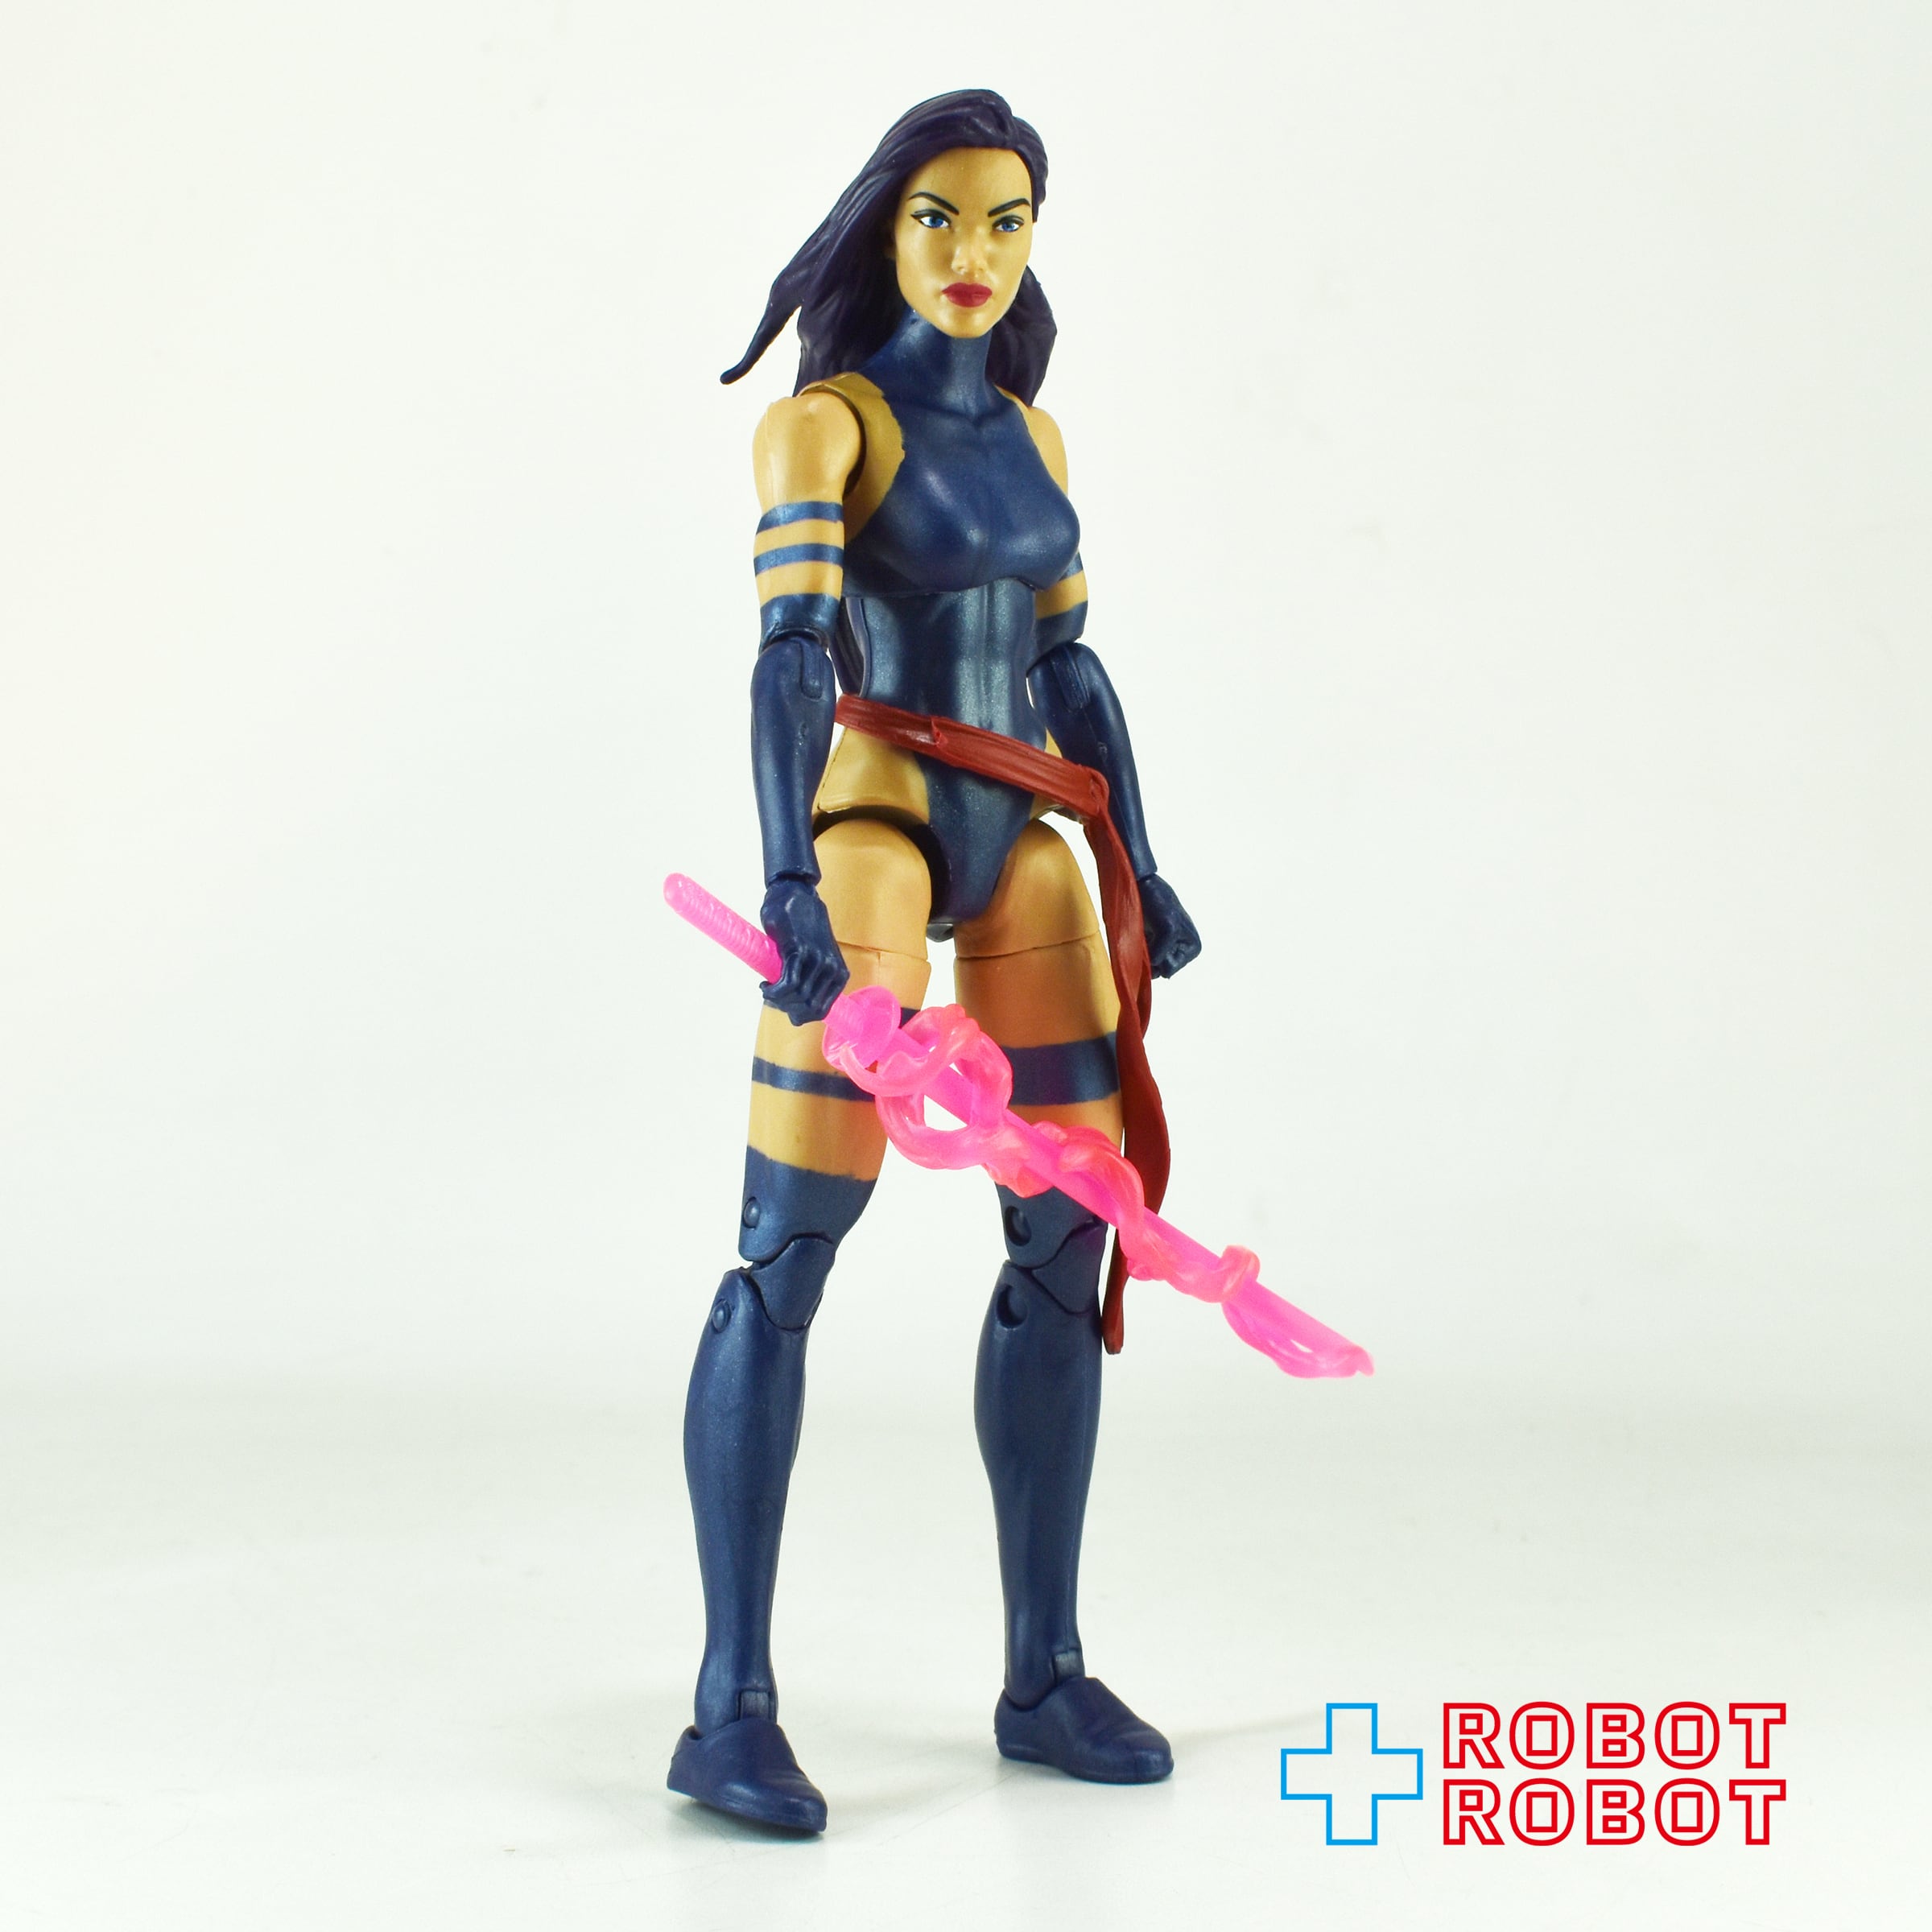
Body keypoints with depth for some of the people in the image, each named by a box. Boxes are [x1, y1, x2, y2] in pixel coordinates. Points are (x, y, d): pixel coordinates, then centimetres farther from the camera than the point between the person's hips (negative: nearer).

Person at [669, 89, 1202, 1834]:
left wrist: (1138, 868, 17)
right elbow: (789, 651, -18)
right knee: (790, 1252, -11)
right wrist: (792, 879, -31)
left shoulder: (1026, 431, 16)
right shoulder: (822, 424, -4)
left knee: (1070, 1242, 4)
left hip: (1027, 849, 7)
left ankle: (1046, 1676, 14)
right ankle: (732, 1711, -8)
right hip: (871, 831, -7)